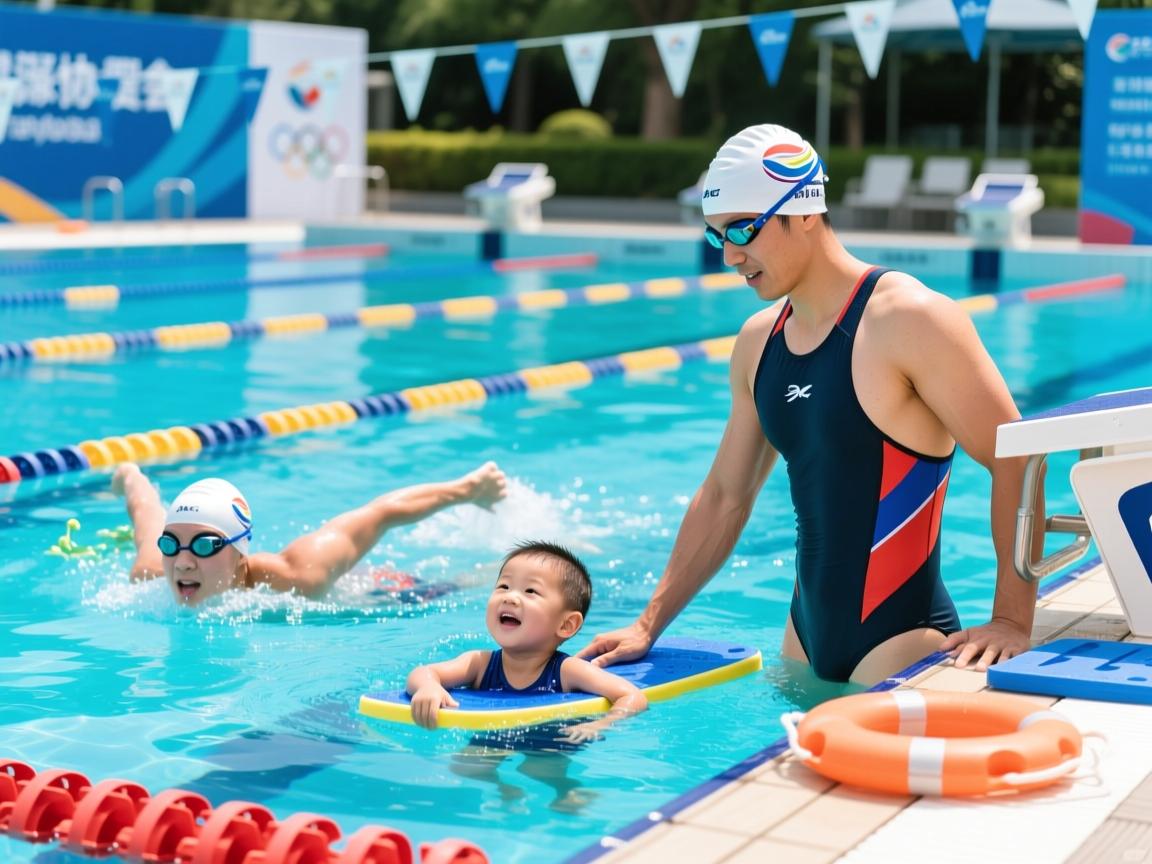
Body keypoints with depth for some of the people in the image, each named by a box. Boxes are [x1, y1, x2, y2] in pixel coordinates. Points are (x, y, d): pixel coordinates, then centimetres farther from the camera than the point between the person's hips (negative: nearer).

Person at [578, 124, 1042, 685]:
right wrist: (648, 626, 13)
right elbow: (724, 497, 16)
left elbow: (1018, 461, -15)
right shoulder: (758, 342, 9)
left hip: (900, 641, -7)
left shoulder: (909, 320, -14)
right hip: (807, 637, 7)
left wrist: (1011, 623, -19)